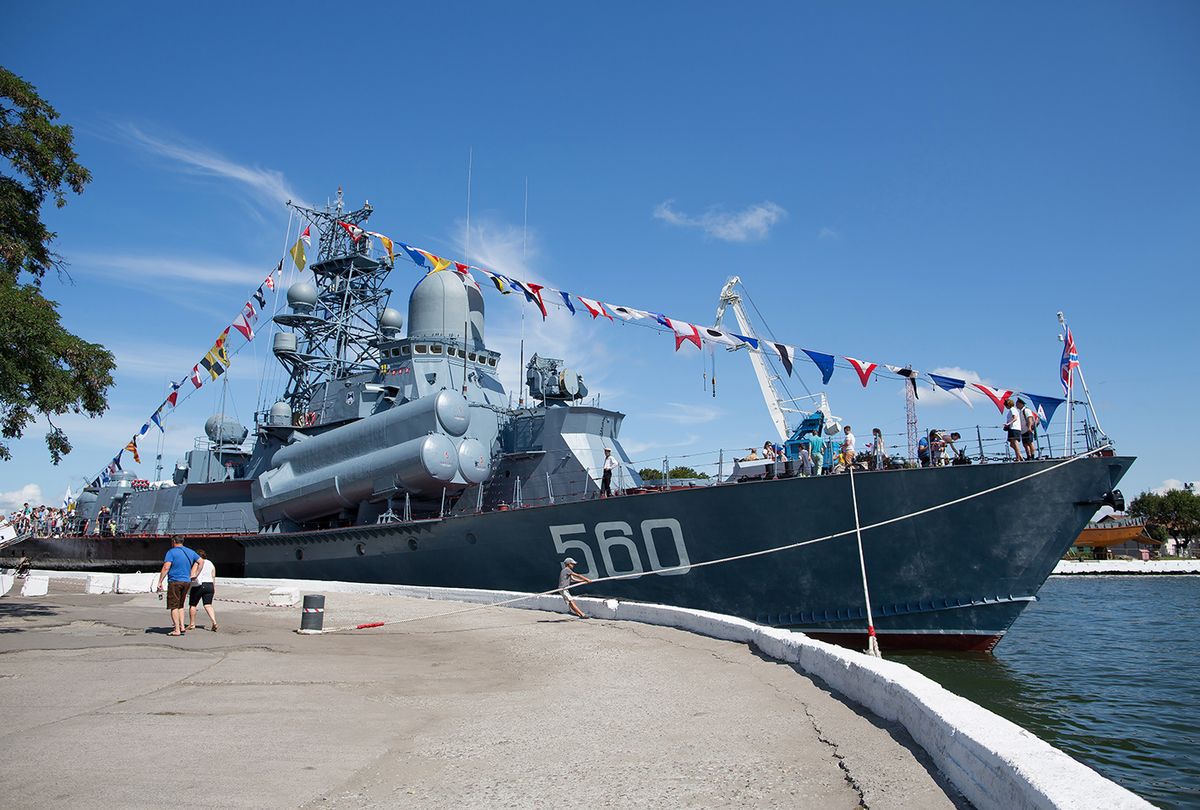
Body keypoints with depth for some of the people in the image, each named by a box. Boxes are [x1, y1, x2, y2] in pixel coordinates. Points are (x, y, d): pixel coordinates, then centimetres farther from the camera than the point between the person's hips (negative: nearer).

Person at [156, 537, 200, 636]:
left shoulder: (172, 552, -8)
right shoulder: (190, 552, 12)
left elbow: (166, 568, -16)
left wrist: (160, 582, -15)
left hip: (174, 581, -6)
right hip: (187, 582, 6)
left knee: (174, 606, -1)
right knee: (180, 605, 19)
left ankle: (177, 630, -5)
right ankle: (182, 626, 13)